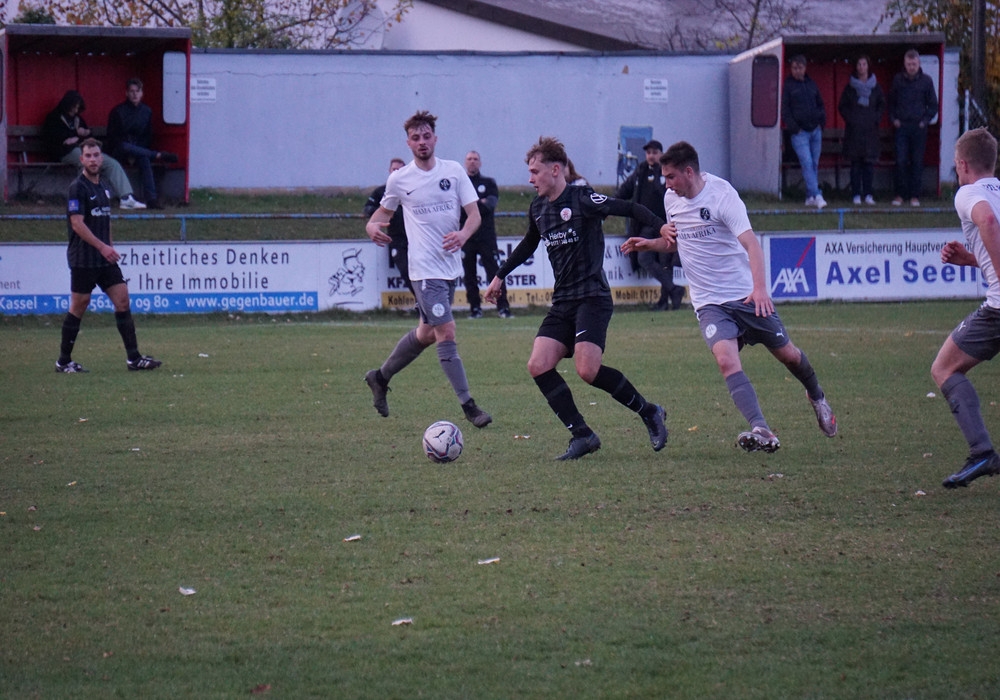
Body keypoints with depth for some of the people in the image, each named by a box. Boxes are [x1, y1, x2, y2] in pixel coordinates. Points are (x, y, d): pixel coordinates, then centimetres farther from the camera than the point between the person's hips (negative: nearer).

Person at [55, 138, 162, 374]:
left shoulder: (104, 186, 13)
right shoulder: (78, 188, -11)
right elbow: (77, 223, -18)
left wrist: (110, 247, 16)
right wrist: (102, 247, -22)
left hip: (105, 259, 7)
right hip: (83, 260, -7)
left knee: (123, 302, 1)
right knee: (78, 308, -2)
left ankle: (133, 358, 2)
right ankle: (63, 361, 8)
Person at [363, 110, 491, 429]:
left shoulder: (454, 171, 2)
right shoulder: (399, 179, 0)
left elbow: (474, 214, 1)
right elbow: (385, 210, 17)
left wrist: (463, 234, -20)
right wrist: (372, 225, -5)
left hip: (452, 265, 4)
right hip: (425, 268, -4)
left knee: (427, 333, 17)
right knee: (446, 333, -14)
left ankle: (380, 378, 37)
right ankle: (468, 405, -12)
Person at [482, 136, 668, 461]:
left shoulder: (582, 199, -10)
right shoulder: (538, 208, 13)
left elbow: (630, 209, -13)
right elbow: (529, 244, 31)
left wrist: (662, 227, -28)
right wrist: (500, 275, 36)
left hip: (592, 297, -8)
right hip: (562, 301, 8)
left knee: (587, 370, -21)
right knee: (538, 366, -9)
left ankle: (649, 412, 0)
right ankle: (582, 435, -6)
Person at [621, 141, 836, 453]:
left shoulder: (722, 195, -17)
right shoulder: (671, 199, 4)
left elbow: (750, 242, -26)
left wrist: (759, 288, -39)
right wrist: (650, 244, 5)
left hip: (746, 295, -3)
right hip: (709, 302, 4)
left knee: (787, 354, 8)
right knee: (726, 359, -22)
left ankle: (817, 397, 42)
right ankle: (761, 431, -32)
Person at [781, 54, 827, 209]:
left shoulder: (812, 85, 14)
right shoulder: (788, 86, 1)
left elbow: (820, 105, 22)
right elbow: (785, 109, -2)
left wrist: (822, 122, 6)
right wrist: (793, 128, -11)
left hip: (815, 130, 5)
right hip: (799, 132, -5)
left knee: (815, 164, 6)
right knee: (807, 163, -14)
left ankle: (810, 197, 13)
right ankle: (816, 196, -22)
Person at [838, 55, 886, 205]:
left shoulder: (875, 86, 7)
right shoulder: (850, 87, 5)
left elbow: (882, 105, 14)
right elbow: (842, 107, 9)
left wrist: (876, 118, 0)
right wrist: (849, 119, -5)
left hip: (870, 129, 1)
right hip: (854, 129, -1)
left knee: (869, 161, -2)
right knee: (855, 163, -1)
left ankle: (868, 194, 2)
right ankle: (856, 194, 1)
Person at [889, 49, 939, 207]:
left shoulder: (926, 80, 2)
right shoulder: (898, 80, 5)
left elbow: (933, 105, 9)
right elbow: (891, 102, 15)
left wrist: (925, 120, -3)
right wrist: (894, 119, 2)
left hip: (919, 127, 0)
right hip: (902, 126, 0)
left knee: (917, 162, 1)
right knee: (901, 161, -6)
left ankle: (915, 196, 6)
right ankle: (900, 195, 1)